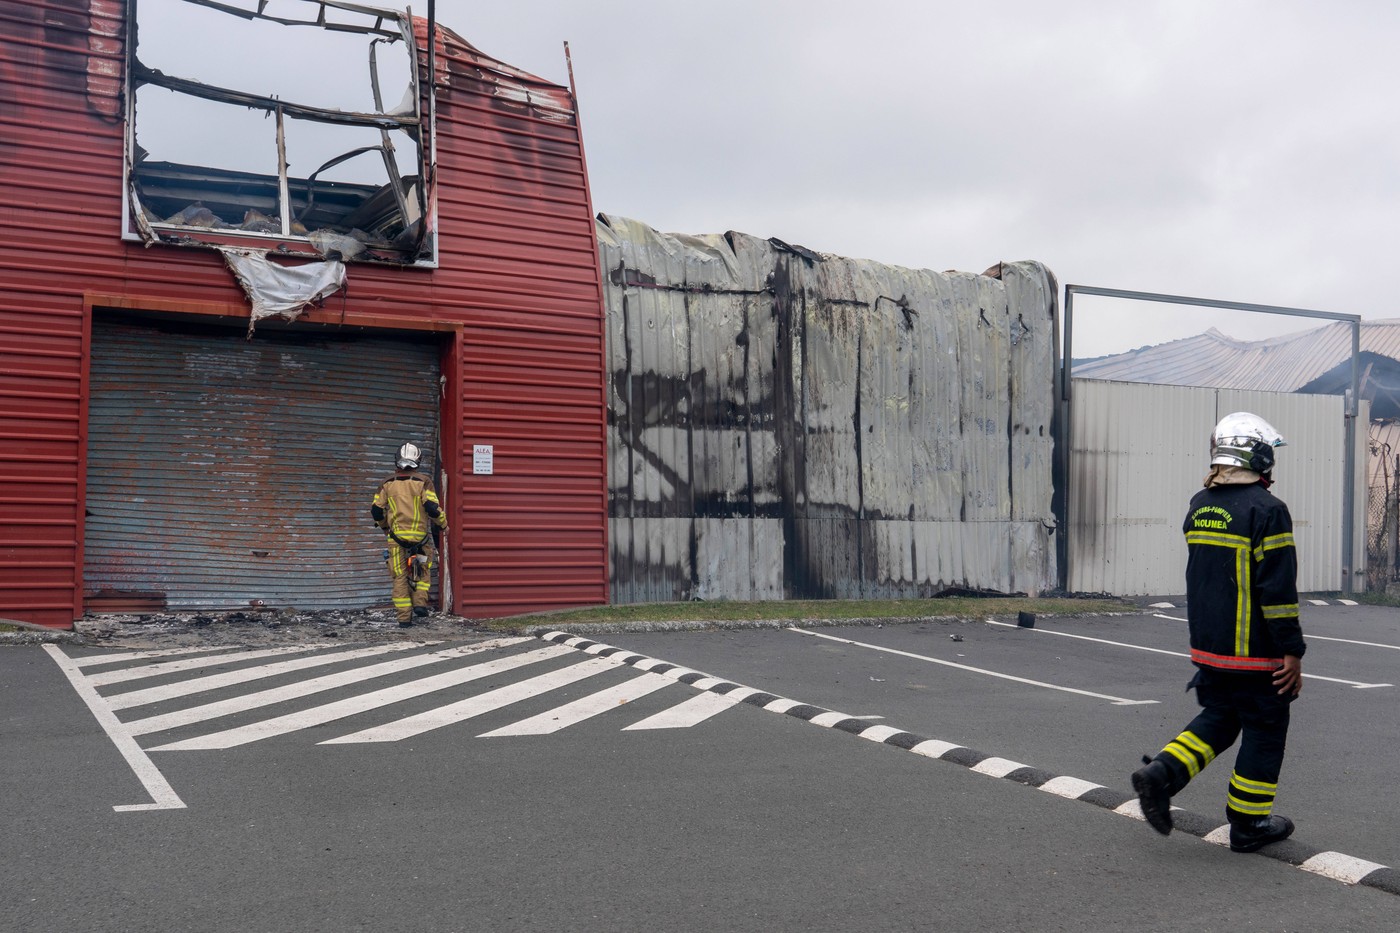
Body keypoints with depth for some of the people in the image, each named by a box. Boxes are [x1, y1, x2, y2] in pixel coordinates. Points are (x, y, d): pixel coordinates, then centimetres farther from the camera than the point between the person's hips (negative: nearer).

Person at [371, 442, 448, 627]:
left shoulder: (387, 484, 3)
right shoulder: (423, 482, -6)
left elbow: (376, 509, 4)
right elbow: (432, 508, -14)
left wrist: (384, 526, 23)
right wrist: (443, 525, 3)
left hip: (396, 537, 1)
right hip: (420, 536, -1)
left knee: (400, 577, 6)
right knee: (423, 570, 20)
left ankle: (404, 617, 5)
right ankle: (420, 602, 4)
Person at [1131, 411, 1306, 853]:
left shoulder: (1199, 506, 7)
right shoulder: (1266, 510, -15)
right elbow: (1278, 589, -17)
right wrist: (1291, 652, -13)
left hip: (1207, 647, 7)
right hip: (1254, 652, -7)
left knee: (1218, 717, 19)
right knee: (1264, 732, 8)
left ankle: (1161, 773, 1)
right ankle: (1249, 824, 16)